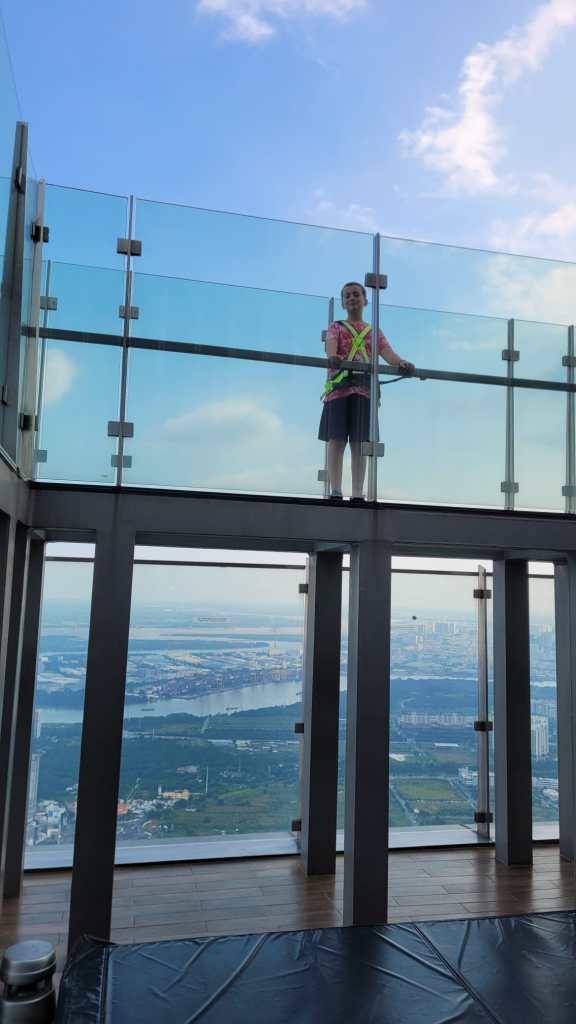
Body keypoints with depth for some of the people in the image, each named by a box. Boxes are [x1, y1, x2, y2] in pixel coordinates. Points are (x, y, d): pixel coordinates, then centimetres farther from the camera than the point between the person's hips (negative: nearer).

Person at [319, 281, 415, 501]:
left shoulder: (374, 332, 21)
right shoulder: (336, 328, 15)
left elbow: (387, 352, 2)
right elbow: (331, 347, -8)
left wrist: (402, 363, -22)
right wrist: (333, 357, -34)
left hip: (364, 389, 2)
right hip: (339, 387, -2)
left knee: (359, 443, -3)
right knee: (337, 439, -9)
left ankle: (357, 495, -7)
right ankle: (335, 492, -14)